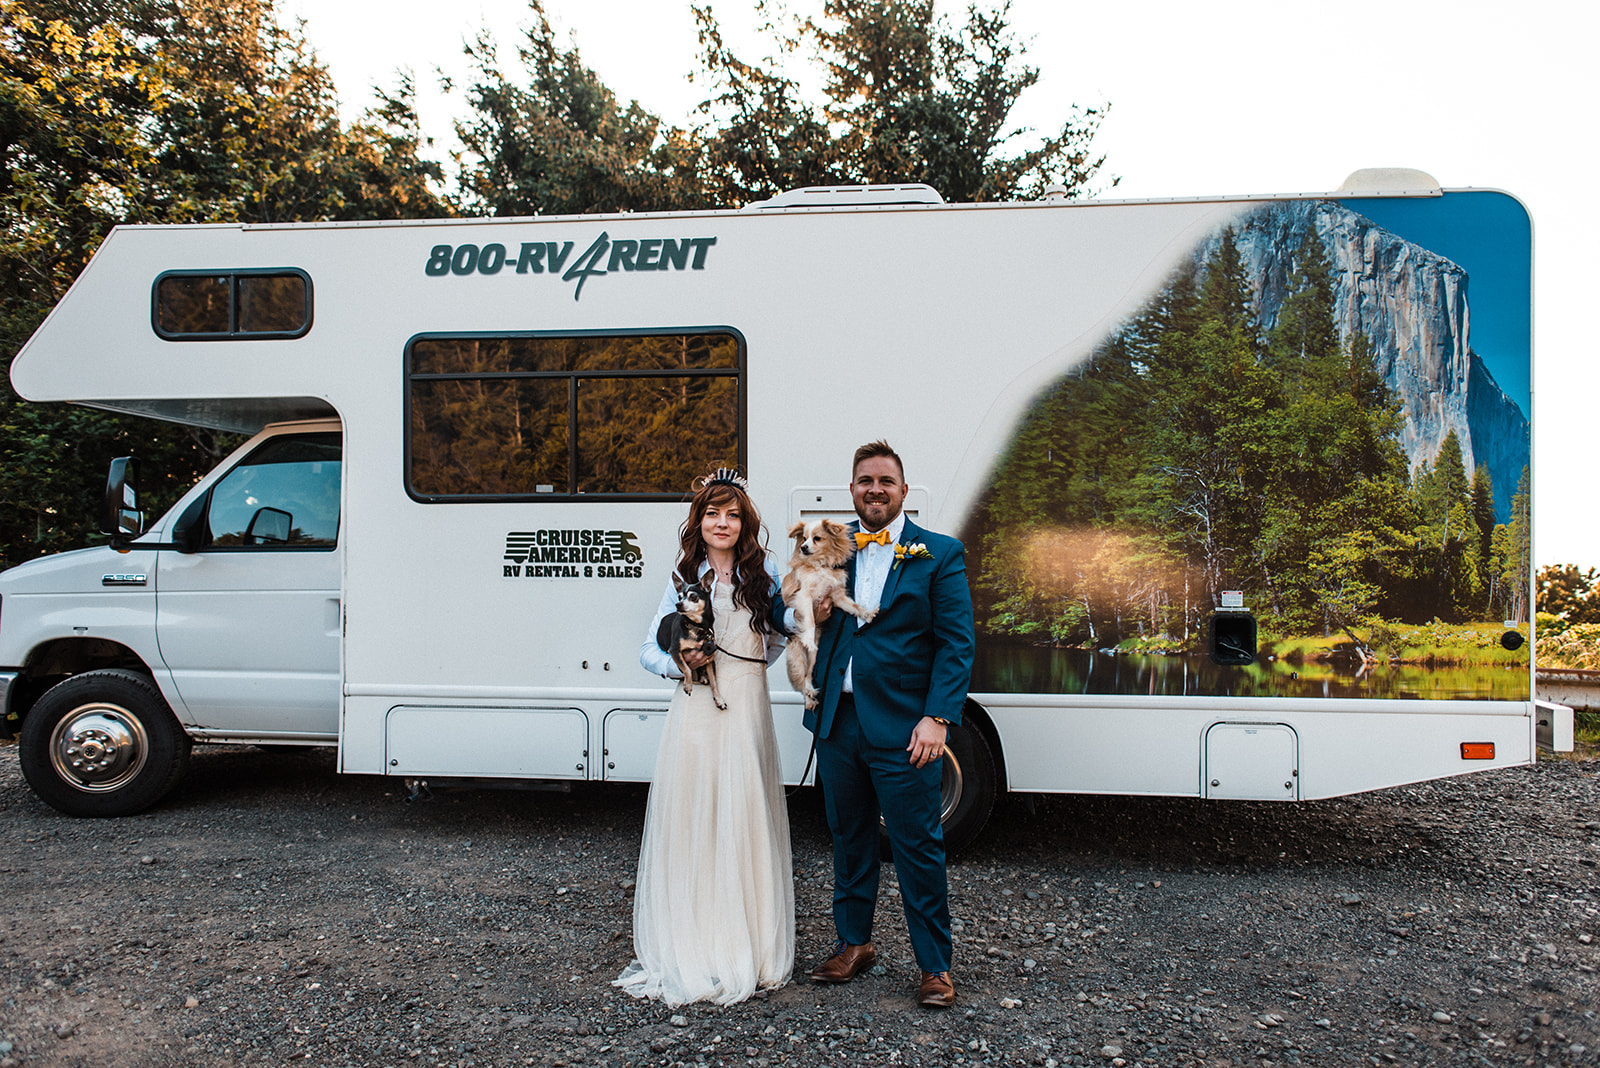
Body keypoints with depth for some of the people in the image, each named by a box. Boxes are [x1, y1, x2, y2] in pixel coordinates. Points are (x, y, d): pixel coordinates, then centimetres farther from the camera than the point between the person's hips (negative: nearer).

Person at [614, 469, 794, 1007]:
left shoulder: (764, 575, 5)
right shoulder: (684, 578, 7)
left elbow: (784, 633, 13)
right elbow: (649, 651, 8)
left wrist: (756, 659, -7)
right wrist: (680, 660, -11)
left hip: (747, 710, 0)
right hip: (696, 712, 1)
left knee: (745, 823, 2)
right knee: (691, 823, 3)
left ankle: (748, 950, 16)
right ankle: (690, 950, 16)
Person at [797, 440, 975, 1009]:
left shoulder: (940, 553, -2)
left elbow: (957, 644, -6)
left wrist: (937, 718, -15)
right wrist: (814, 610, -9)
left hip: (902, 728, -4)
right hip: (837, 722, 4)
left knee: (919, 848, 3)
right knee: (849, 839, 17)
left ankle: (935, 966, 20)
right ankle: (853, 944, 34)